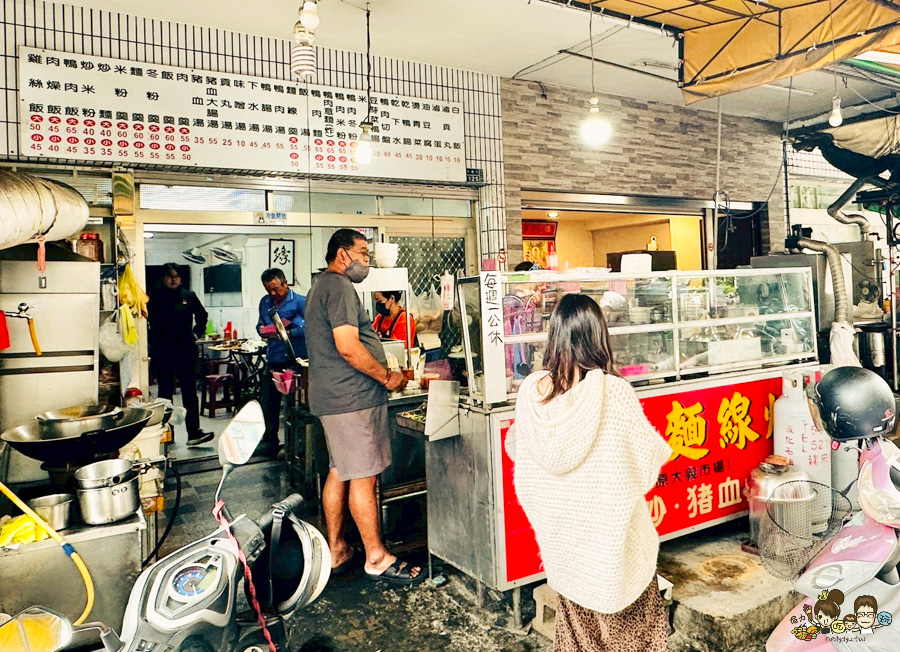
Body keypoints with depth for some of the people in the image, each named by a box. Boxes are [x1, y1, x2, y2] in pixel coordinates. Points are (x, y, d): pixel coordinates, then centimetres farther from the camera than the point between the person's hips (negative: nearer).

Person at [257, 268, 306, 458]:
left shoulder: (300, 301, -7)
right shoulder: (265, 302, 14)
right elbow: (260, 325, 21)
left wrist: (288, 333, -24)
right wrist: (264, 331, -2)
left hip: (296, 359, -6)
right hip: (274, 359, 6)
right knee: (268, 400, 9)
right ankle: (270, 440, 23)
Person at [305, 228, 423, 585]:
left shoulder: (322, 287, 21)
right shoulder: (339, 288, -14)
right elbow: (348, 347, -24)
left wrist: (381, 374, 21)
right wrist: (387, 376, -12)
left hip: (333, 397, 11)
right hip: (352, 398, -11)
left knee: (339, 472, 15)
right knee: (363, 476, -4)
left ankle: (336, 551, 25)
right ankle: (377, 558, 6)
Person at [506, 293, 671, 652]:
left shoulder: (531, 390, -13)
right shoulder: (614, 392, -23)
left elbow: (515, 448, 3)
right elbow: (649, 457, -12)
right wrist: (662, 447, 9)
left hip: (559, 528, 3)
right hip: (610, 529, -3)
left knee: (575, 609, 24)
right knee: (626, 614, 20)